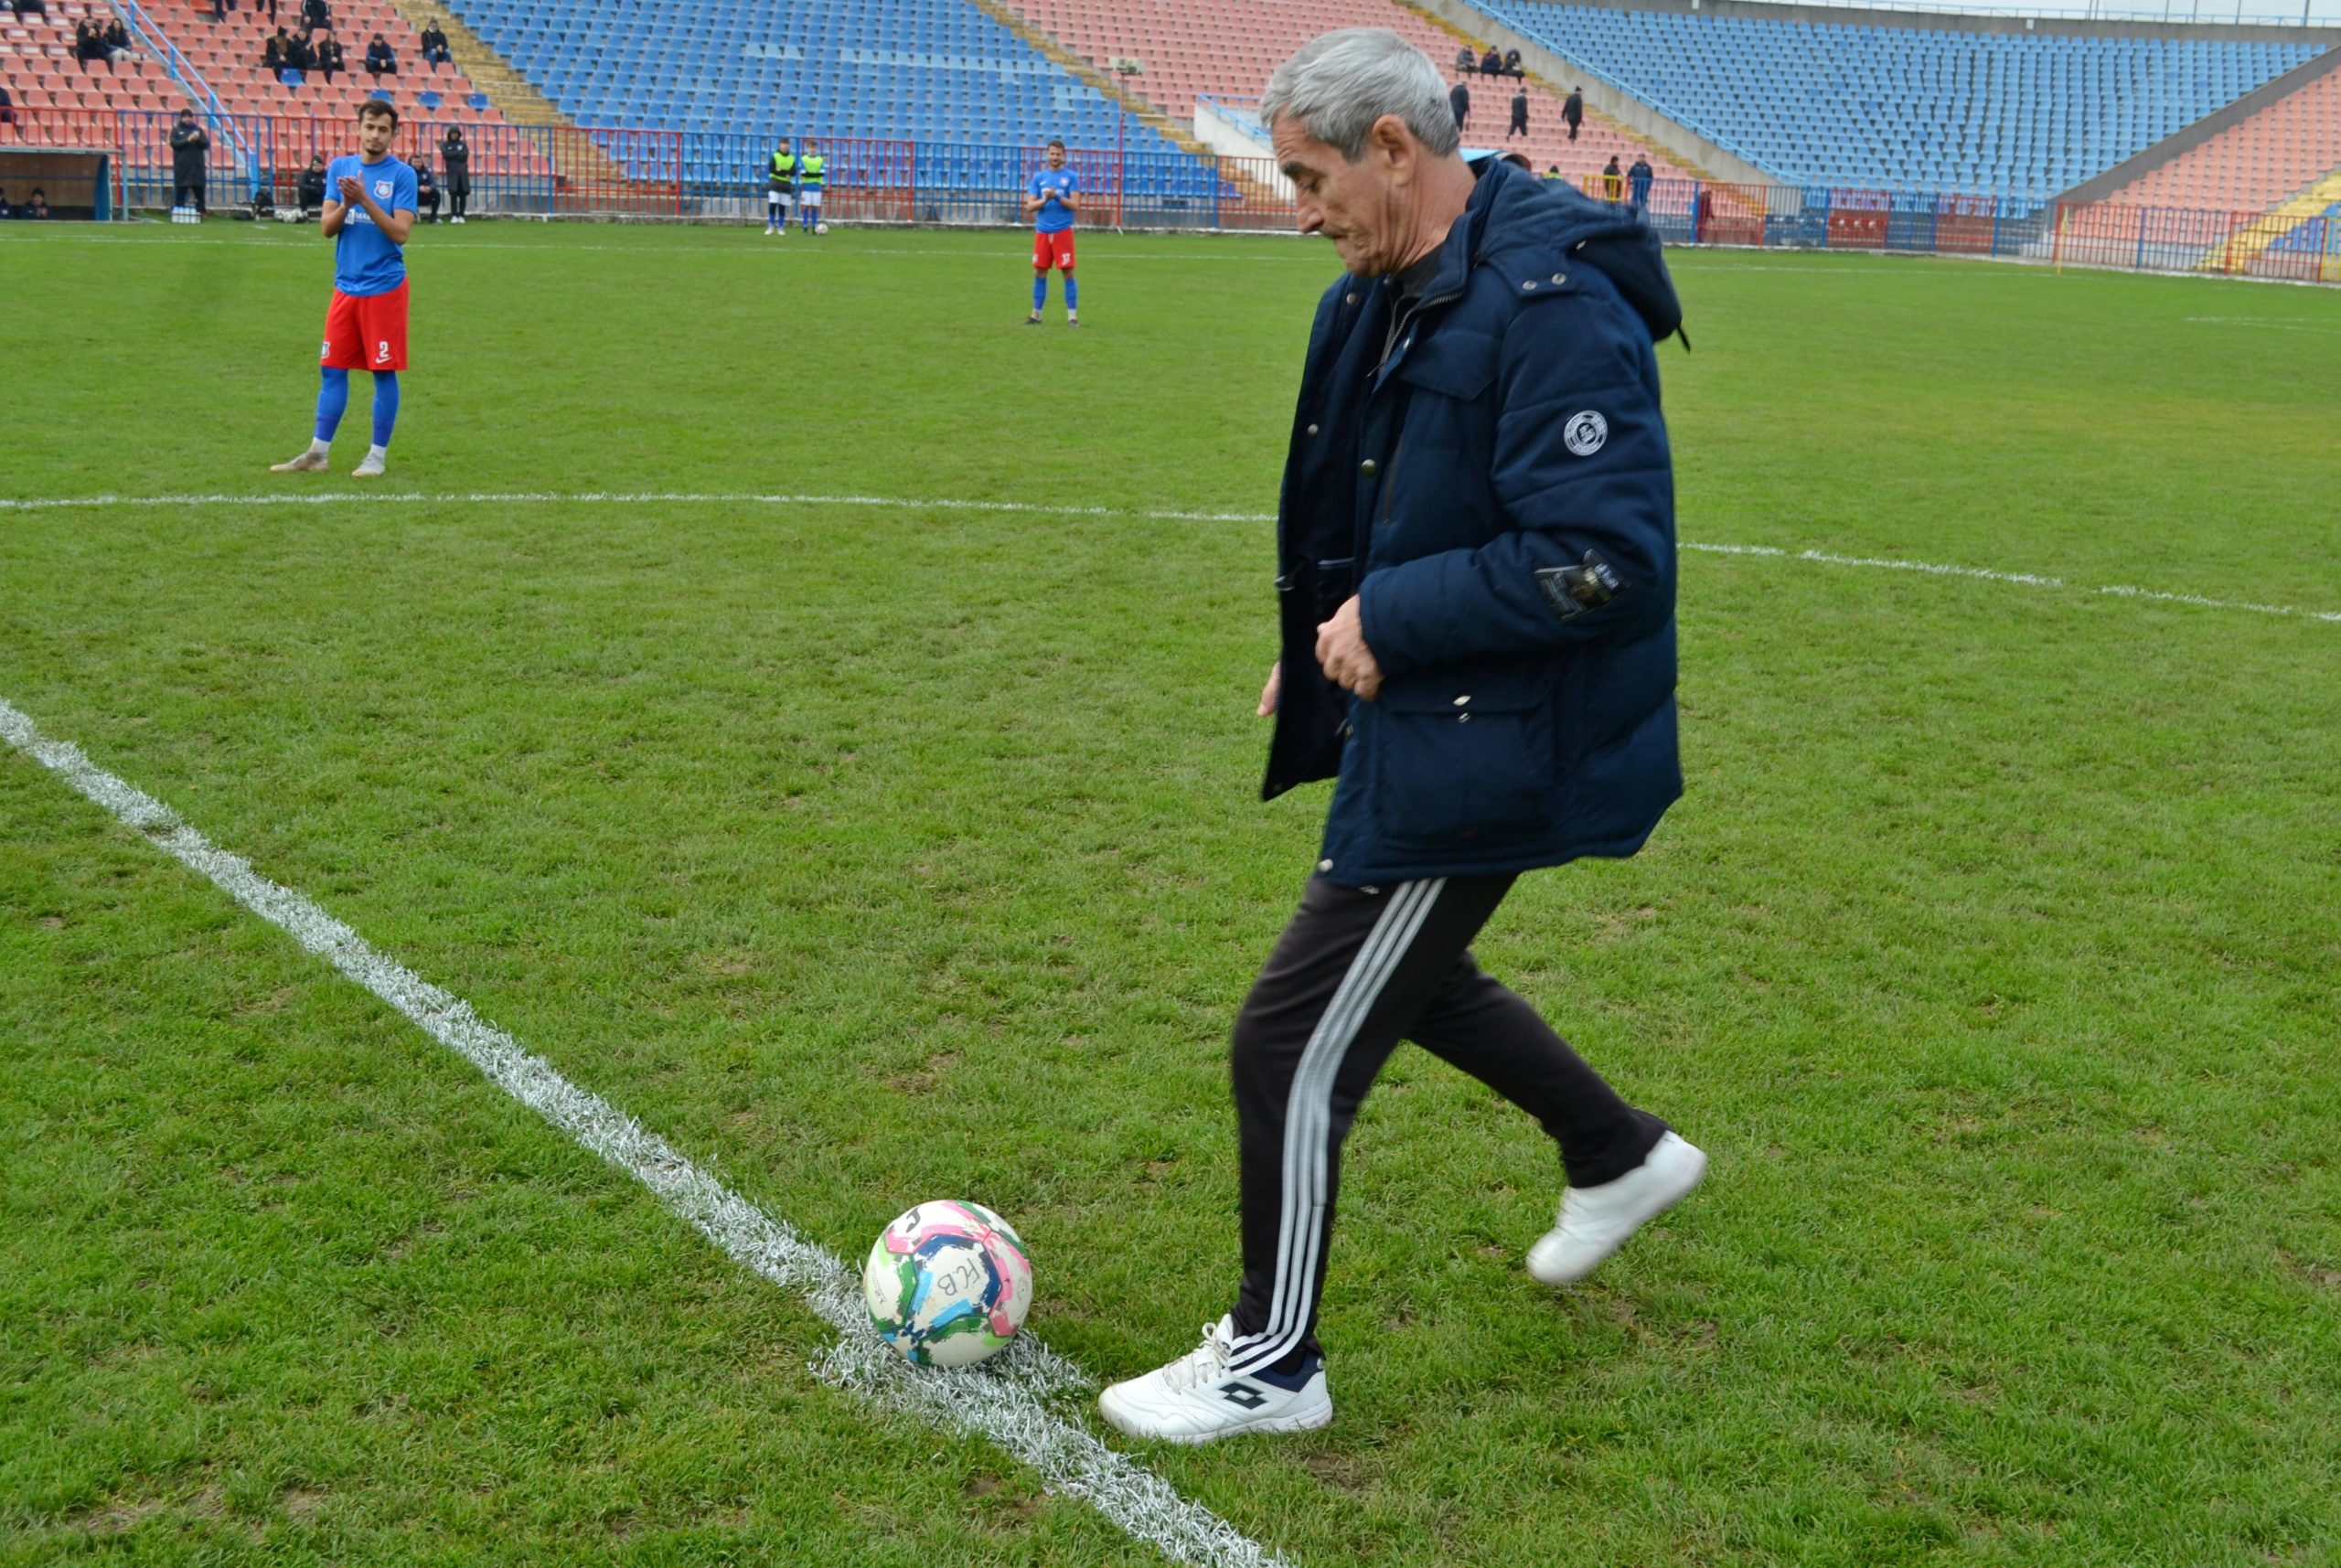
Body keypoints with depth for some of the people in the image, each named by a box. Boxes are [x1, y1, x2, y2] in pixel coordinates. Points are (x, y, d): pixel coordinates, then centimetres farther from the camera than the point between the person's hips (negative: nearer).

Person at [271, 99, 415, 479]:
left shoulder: (402, 174, -4)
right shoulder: (339, 168, 9)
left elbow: (401, 233, -12)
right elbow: (326, 227, 5)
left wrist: (364, 200, -20)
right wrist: (345, 204, -14)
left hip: (384, 287, -4)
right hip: (345, 286, 4)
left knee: (384, 371, 1)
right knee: (332, 369, 7)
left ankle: (378, 454, 10)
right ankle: (319, 452, 13)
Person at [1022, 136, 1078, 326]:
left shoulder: (1071, 177, 1)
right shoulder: (1038, 177, 9)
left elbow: (1075, 206, -7)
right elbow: (1030, 206, 4)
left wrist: (1057, 197, -19)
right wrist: (1045, 199, -13)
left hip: (1063, 231, -3)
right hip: (1042, 231, 3)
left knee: (1068, 273, -4)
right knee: (1039, 273, 7)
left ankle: (1072, 316, 0)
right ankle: (1036, 314, 16)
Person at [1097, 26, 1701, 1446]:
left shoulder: (1552, 304, -25)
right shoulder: (1394, 295, 6)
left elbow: (1604, 564, -29)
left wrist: (1392, 620, -23)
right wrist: (1336, 639, 11)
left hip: (1485, 756, -10)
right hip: (1427, 718, 10)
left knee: (1297, 1043, -1)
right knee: (1404, 974, 28)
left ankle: (1270, 1368, 18)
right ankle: (1621, 1157, 48)